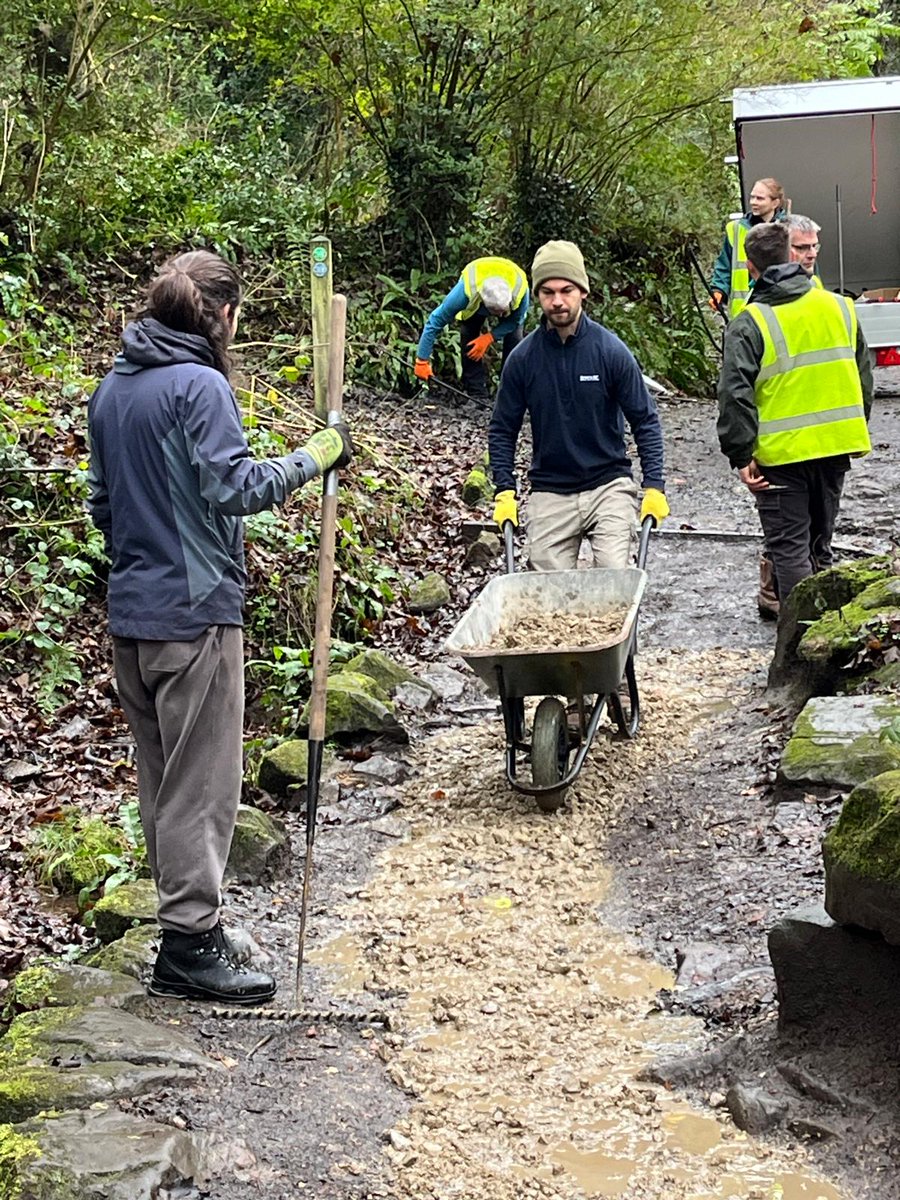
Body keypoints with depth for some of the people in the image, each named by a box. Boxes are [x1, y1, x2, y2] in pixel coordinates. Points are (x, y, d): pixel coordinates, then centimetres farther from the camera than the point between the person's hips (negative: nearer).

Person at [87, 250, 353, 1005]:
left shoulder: (112, 388, 12)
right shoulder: (199, 386, -14)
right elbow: (234, 488, -21)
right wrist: (313, 457, -12)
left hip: (131, 611, 9)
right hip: (194, 611, -8)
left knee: (162, 776, 16)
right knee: (201, 780, -2)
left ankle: (185, 915, 26)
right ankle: (191, 945, 3)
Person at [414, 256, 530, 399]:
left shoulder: (521, 290, -44)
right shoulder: (465, 291, -47)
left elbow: (516, 320, -22)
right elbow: (435, 321, -39)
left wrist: (489, 337, -36)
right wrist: (422, 361, -36)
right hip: (473, 305, -1)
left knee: (514, 341, -14)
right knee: (469, 343, -15)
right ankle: (477, 396, -8)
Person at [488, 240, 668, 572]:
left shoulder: (611, 350, -6)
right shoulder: (523, 358, -2)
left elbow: (645, 420, 0)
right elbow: (502, 429, 7)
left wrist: (654, 487, -7)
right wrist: (504, 491, -2)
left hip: (609, 485, -1)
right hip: (550, 492, 2)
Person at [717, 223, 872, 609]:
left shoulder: (749, 324, -11)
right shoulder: (839, 307, 5)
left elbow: (735, 396, -16)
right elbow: (863, 379, 13)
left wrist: (741, 456, -11)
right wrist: (855, 436, 22)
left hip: (781, 454, -5)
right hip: (835, 447, 5)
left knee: (789, 548, 3)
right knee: (820, 545, 19)